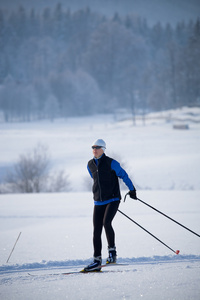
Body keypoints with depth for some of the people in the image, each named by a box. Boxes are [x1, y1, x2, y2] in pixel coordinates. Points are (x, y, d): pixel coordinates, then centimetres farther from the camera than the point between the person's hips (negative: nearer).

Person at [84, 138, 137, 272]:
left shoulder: (111, 163, -8)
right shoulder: (90, 165, 9)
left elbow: (124, 175, 1)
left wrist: (132, 190, 6)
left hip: (113, 199, -5)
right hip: (98, 202, 5)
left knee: (106, 223, -26)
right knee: (96, 231, 0)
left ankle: (112, 251, -12)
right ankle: (97, 261, 5)